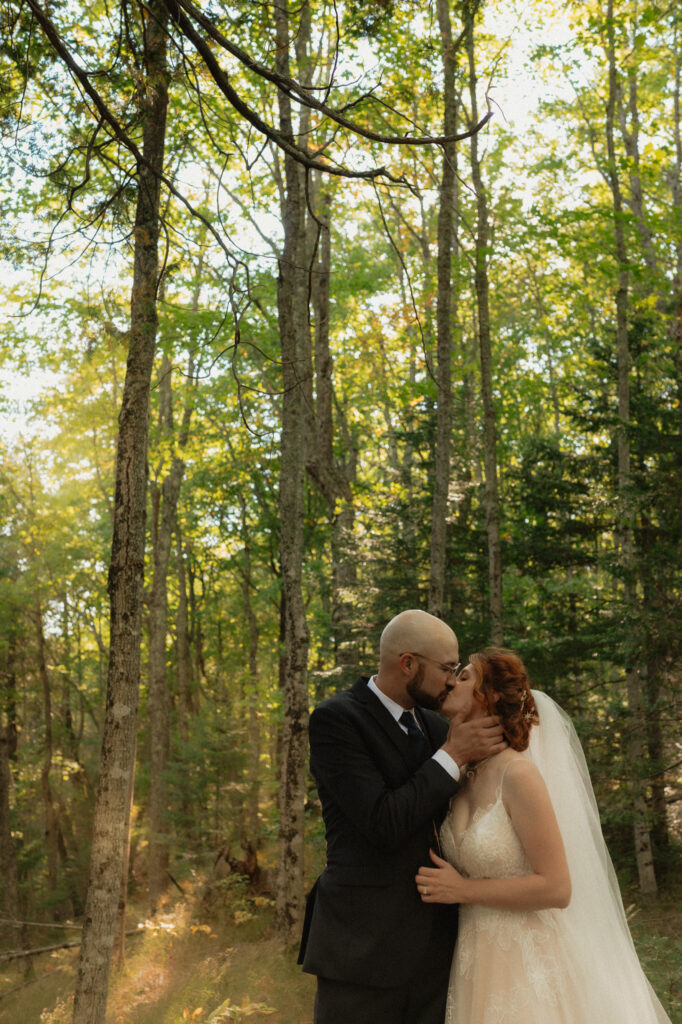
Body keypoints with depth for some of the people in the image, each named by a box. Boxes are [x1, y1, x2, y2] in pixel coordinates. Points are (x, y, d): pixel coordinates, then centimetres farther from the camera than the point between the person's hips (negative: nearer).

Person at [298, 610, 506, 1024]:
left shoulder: (434, 725, 10)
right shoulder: (335, 719, -12)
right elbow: (383, 824, -20)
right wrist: (453, 755, -15)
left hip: (433, 944, 6)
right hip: (365, 945, -6)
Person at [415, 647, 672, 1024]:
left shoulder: (518, 774, -18)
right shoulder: (462, 778, 4)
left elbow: (556, 887, -20)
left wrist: (463, 890, -17)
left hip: (528, 962, -7)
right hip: (477, 960, 7)